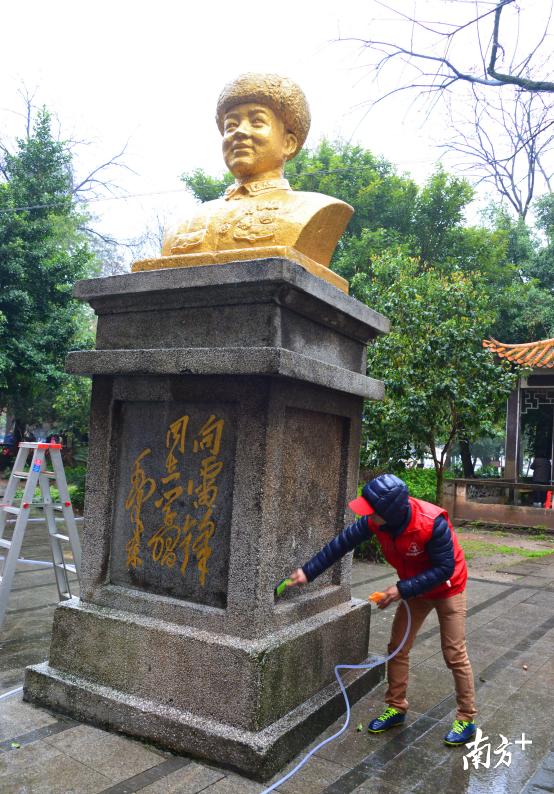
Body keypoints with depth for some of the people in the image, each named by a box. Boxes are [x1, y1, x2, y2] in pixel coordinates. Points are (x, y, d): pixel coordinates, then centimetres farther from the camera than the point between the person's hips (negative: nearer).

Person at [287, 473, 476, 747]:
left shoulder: (432, 523, -37)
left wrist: (402, 589, -31)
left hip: (448, 589, -5)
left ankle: (466, 719, 18)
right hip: (414, 589, 6)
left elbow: (445, 568, -29)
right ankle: (396, 708, 25)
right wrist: (308, 572, -15)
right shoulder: (374, 522, -21)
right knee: (397, 648, 8)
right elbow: (341, 544, -13)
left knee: (454, 654, -1)